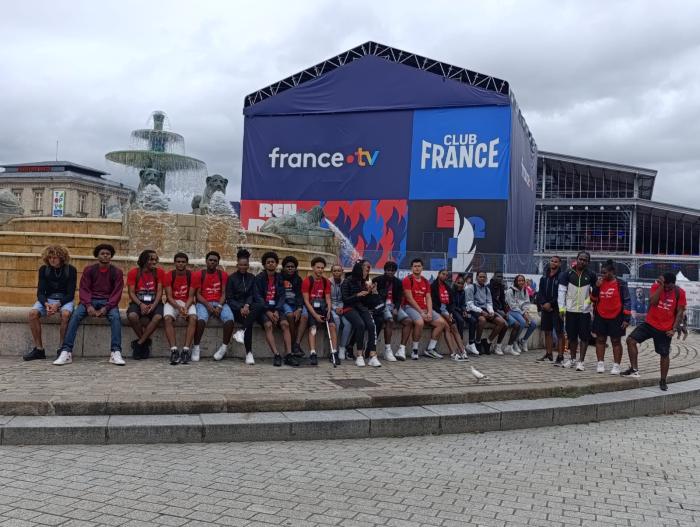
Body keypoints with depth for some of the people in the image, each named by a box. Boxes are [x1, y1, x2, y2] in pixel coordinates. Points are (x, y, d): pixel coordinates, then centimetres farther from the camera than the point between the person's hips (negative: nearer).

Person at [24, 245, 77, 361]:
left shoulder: (71, 270, -5)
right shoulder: (43, 269, 3)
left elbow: (71, 294, -8)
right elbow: (40, 292, -1)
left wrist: (58, 304, -25)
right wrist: (46, 304, -22)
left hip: (65, 299, -3)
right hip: (47, 299, 3)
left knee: (65, 314, -37)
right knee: (33, 313, -27)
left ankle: (62, 349, -25)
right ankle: (39, 349, -19)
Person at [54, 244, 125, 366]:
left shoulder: (117, 272, 2)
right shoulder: (89, 270, 5)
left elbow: (117, 293, -4)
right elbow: (84, 289, -3)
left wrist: (106, 308, -21)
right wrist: (88, 305, -22)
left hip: (108, 302, -1)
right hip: (90, 300, 1)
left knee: (115, 316, -33)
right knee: (75, 315, -28)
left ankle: (116, 352, -36)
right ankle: (66, 352, -30)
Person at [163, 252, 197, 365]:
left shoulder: (191, 276, -1)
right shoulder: (169, 276, -2)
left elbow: (191, 296, -3)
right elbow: (169, 296, -7)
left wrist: (185, 308, -23)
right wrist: (179, 307, -24)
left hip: (187, 303, 0)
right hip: (172, 303, 0)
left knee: (193, 318, -31)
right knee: (167, 318, -32)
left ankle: (186, 350, -34)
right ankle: (174, 350, -36)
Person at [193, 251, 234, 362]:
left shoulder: (223, 275, 10)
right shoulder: (199, 275, 6)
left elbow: (224, 293, 3)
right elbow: (197, 294, 0)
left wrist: (219, 306, -15)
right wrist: (208, 305, -16)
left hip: (219, 303, 2)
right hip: (204, 303, -1)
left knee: (230, 319, -30)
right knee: (201, 319, -35)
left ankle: (224, 346, -15)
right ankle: (196, 347, -19)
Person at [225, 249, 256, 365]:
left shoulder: (252, 278, 14)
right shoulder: (231, 278, 7)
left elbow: (252, 295, 6)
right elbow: (229, 298, 1)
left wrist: (247, 305, -15)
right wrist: (240, 308, -16)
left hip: (248, 306, 4)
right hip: (235, 308, -3)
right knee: (249, 321, -33)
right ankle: (249, 353, -38)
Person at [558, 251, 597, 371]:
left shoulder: (591, 275, 1)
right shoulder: (567, 273, -1)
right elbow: (562, 291, -1)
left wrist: (592, 298, -5)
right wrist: (561, 307, -7)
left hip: (585, 310, -1)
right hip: (570, 310, 1)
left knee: (584, 337, -2)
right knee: (572, 336, 12)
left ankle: (580, 361, 4)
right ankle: (572, 359, 26)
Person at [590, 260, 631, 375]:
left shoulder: (621, 284, -7)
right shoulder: (600, 283, 6)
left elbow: (627, 302, -8)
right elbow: (593, 299, 8)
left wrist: (626, 318, -13)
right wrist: (596, 287, -7)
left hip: (615, 318, -4)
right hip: (600, 317, 5)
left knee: (616, 341, 4)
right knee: (600, 340, 8)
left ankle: (616, 366, 8)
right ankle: (600, 364, 16)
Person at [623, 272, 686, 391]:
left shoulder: (679, 293, -7)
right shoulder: (656, 286, -5)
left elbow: (680, 312, -3)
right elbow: (652, 302, -21)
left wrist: (674, 329, -10)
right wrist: (661, 286, -24)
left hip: (665, 329, -1)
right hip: (650, 323, 1)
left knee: (664, 354, 7)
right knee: (631, 339, -14)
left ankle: (663, 381, 24)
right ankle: (634, 369, -5)